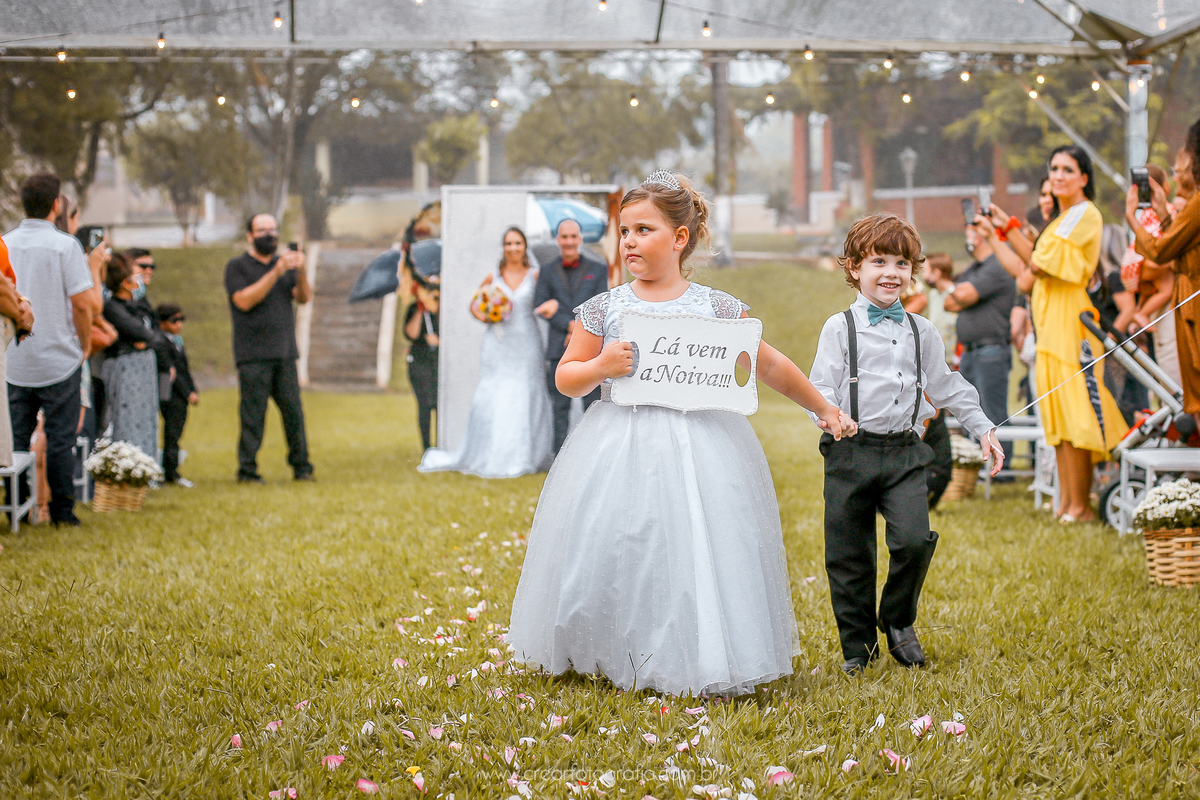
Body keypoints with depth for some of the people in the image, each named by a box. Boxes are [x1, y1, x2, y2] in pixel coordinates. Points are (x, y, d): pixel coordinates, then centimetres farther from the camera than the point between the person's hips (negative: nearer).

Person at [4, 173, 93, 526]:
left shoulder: (5, 244, 2)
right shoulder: (65, 245, -11)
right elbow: (81, 303, -13)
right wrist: (85, 344, 2)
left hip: (13, 361, 4)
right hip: (58, 360, -4)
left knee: (15, 437, 10)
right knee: (60, 438, 4)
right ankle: (62, 510, 7)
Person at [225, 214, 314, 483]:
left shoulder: (285, 265, 20)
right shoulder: (237, 267, 5)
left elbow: (304, 298, 7)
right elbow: (244, 300, -11)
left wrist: (301, 272, -12)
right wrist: (276, 273, -17)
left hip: (285, 353, 4)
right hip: (253, 356, -4)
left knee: (293, 412, 0)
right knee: (252, 415, -6)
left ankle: (301, 466, 6)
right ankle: (247, 470, 0)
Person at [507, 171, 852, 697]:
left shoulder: (717, 309, 2)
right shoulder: (603, 309, 4)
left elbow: (770, 366, 13)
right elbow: (566, 379, 9)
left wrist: (823, 409, 20)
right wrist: (600, 367, -13)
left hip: (698, 444, -1)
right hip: (619, 449, 1)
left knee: (696, 550, -7)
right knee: (612, 553, -4)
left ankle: (697, 664, 7)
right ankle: (618, 658, 13)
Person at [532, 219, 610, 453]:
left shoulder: (598, 270, 11)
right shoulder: (548, 272, 14)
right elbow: (540, 306, 1)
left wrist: (558, 306, -9)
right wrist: (570, 325, -12)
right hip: (559, 350, 1)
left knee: (593, 405, -4)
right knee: (560, 407, 0)